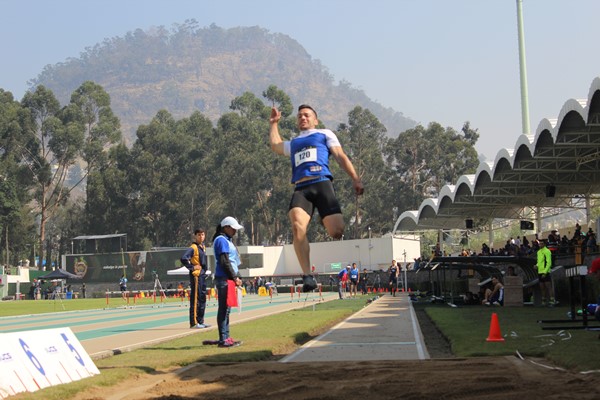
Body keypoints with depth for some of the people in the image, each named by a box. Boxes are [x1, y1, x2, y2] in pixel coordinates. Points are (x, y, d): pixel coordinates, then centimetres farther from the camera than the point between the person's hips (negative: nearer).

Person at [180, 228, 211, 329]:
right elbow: (183, 259, -26)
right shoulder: (193, 247, -12)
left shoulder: (203, 247, 15)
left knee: (202, 298, 13)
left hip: (203, 275, 9)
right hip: (196, 275, -9)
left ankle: (200, 321, 20)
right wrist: (192, 267, -18)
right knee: (195, 299, -8)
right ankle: (194, 323, -6)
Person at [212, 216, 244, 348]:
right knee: (224, 309, -8)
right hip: (224, 279, -10)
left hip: (229, 279, 10)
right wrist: (235, 277, -13)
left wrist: (237, 277, 14)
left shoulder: (227, 240, 21)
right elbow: (224, 261, -16)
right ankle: (223, 339, -8)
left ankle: (226, 337, 19)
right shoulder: (221, 240, -10)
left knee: (225, 309, 13)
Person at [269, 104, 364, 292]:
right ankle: (307, 276, -29)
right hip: (301, 189, 3)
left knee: (337, 231, -21)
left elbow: (341, 156, 12)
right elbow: (275, 145, 54)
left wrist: (355, 178, 1)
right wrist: (273, 123, 56)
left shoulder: (325, 134, 23)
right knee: (297, 228, -26)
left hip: (322, 183, -2)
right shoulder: (293, 143, 35)